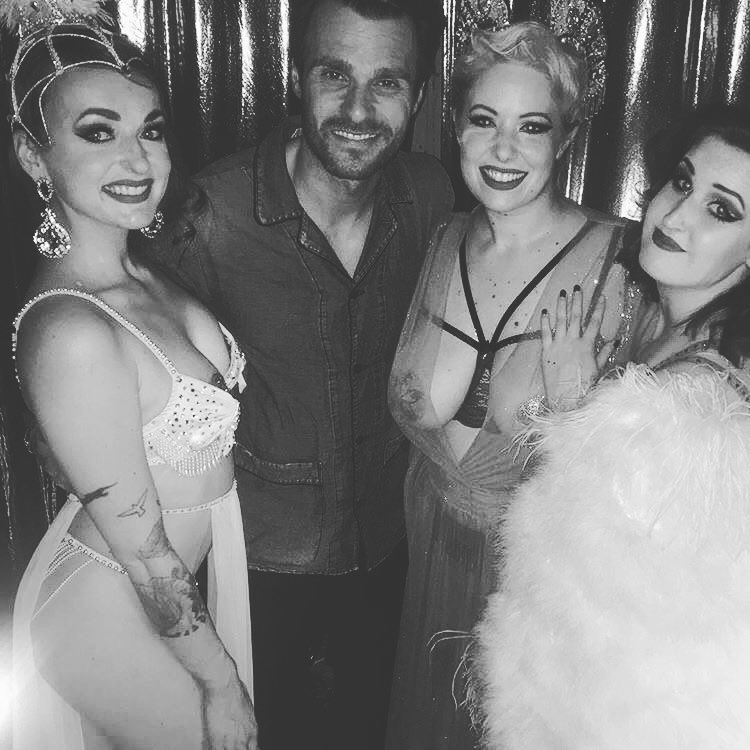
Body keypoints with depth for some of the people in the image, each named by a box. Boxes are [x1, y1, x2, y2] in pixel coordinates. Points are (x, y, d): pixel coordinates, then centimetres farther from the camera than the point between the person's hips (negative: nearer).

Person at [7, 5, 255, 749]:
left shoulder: (135, 265, -5)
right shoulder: (73, 333, -31)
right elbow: (145, 559, -23)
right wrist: (221, 682, -12)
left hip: (181, 587, 7)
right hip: (114, 621, -7)